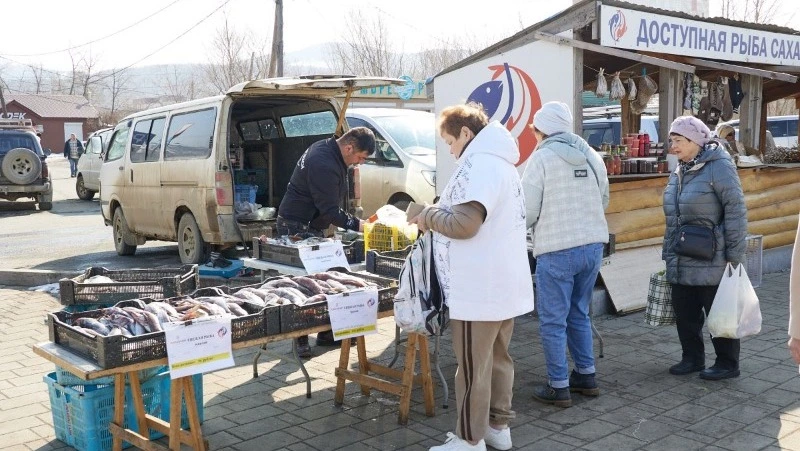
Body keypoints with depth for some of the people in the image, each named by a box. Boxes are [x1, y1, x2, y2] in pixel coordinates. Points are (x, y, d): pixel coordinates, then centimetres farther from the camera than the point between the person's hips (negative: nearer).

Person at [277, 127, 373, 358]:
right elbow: (329, 210, -25)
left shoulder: (327, 149, 7)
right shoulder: (324, 165, -26)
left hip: (311, 226, 10)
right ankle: (301, 340, -1)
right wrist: (357, 225, -21)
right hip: (297, 227, -10)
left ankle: (325, 333, 19)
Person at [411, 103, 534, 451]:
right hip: (502, 284, 10)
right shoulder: (498, 161, 16)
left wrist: (429, 216, -7)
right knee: (497, 358, 18)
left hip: (481, 289, -10)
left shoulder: (480, 163, -17)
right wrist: (440, 213, 10)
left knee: (472, 367, 0)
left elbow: (464, 224, -24)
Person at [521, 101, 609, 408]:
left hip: (557, 250, -6)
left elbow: (528, 211, -10)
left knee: (553, 321, 3)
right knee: (579, 314, 20)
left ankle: (558, 388, 8)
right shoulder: (592, 156, 9)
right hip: (593, 245, 7)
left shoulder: (542, 157, -9)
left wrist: (525, 224, 11)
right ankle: (586, 376, 27)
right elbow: (603, 201, 15)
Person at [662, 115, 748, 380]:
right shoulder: (680, 172, 12)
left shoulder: (718, 166, -13)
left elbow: (736, 210, -15)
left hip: (711, 262, -8)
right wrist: (668, 254, 19)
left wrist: (734, 254, -16)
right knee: (684, 312, 13)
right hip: (682, 263, 8)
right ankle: (692, 357, 29)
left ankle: (727, 363, 18)